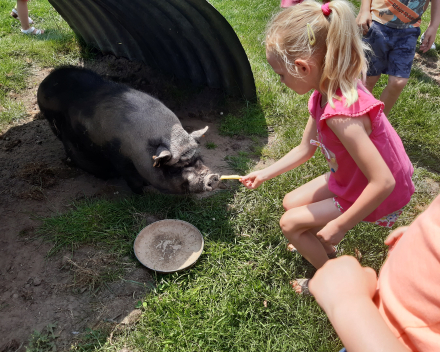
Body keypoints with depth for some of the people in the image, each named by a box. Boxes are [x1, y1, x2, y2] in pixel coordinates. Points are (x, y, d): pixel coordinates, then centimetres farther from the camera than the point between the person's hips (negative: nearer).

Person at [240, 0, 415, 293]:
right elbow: (304, 149, 6)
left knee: (290, 224, -3)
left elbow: (383, 182, -36)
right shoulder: (324, 95, -7)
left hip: (378, 198, -8)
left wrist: (338, 226, -25)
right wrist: (264, 174, 11)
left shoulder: (340, 113, -37)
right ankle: (326, 251, 35)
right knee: (291, 202, 13)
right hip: (349, 179, 8)